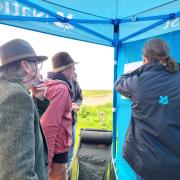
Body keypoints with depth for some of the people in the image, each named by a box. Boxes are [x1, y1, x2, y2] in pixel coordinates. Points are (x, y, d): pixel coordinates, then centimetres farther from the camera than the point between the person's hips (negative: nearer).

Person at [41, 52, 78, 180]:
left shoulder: (50, 85, 8)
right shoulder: (61, 89, -22)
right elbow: (49, 125, -28)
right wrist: (47, 157, -22)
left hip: (52, 148, 9)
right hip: (56, 151, -9)